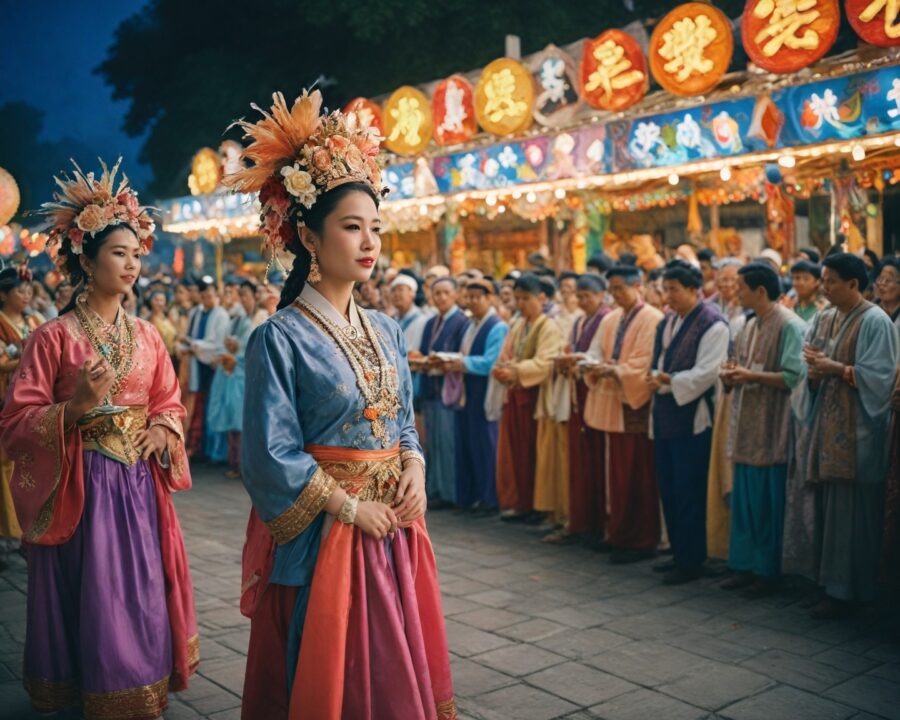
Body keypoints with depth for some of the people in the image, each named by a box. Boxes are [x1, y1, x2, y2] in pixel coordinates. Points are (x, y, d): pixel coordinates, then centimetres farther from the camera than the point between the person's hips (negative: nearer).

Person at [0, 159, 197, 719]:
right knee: (89, 600, 4)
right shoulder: (54, 337, -8)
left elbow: (171, 402, 16)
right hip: (81, 488, -4)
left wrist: (162, 430, -4)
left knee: (141, 593, 10)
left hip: (139, 485, 4)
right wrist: (76, 407, -23)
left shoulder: (147, 336, 7)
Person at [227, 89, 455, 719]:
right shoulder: (280, 338, -12)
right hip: (322, 536, -6)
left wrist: (414, 472, -4)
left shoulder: (386, 331, 8)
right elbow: (273, 457, -15)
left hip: (394, 528, 6)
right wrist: (351, 508, -14)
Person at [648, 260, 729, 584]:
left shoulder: (712, 324, -10)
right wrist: (656, 378, -2)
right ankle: (678, 554, 24)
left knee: (688, 493, -2)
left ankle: (691, 561, 9)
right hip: (665, 417, 8)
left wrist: (669, 381, -16)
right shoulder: (667, 322, 15)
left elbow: (706, 373, -18)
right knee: (668, 489, 12)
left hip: (692, 418, -8)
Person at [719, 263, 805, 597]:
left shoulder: (790, 326, -11)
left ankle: (767, 572, 11)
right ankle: (744, 565, 20)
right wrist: (731, 375, -1)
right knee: (743, 500, 11)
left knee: (767, 502, 0)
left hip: (771, 430, -8)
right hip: (746, 426, 8)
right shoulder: (750, 326, 14)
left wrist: (750, 375, -17)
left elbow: (795, 377, -18)